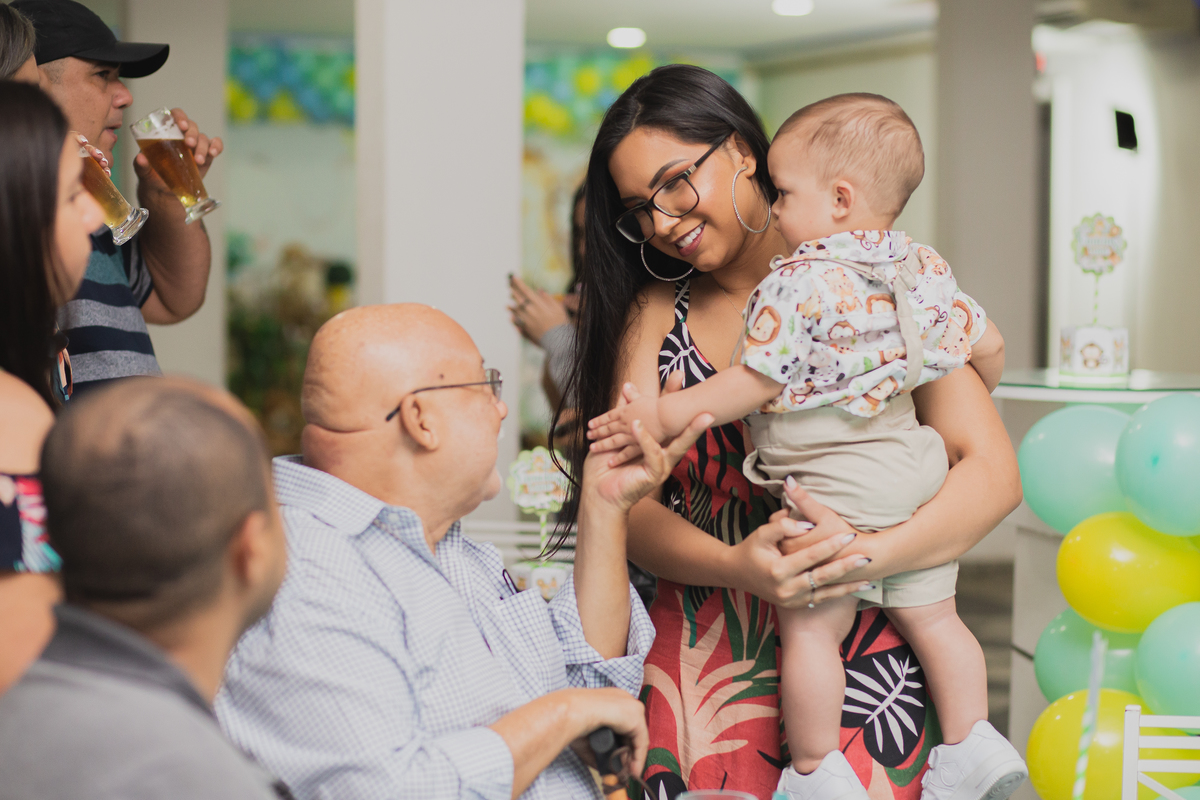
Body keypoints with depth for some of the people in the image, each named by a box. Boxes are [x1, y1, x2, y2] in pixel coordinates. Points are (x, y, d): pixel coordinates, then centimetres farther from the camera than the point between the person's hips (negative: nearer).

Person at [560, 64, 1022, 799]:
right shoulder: (653, 315, 9)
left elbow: (993, 474, -8)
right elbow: (630, 504, 1)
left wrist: (868, 556, -24)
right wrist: (735, 566, -18)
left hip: (857, 668, -2)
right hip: (701, 668, 2)